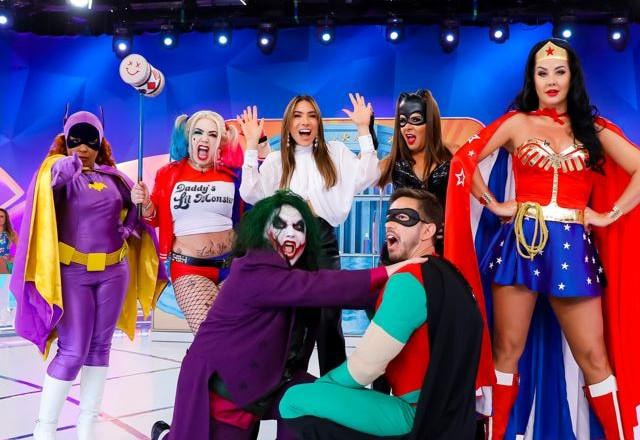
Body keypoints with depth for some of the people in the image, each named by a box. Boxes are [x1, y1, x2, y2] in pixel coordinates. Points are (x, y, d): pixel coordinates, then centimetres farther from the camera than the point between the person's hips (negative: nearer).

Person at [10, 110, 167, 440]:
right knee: (72, 352, -7)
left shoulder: (114, 178, 7)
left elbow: (132, 211, 20)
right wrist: (61, 172, -48)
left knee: (100, 347, 9)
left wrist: (130, 225, -1)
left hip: (113, 271, 5)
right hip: (72, 273, -5)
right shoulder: (60, 172, -6)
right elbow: (50, 186, -28)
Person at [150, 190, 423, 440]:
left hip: (264, 379, 8)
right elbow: (314, 287, -37)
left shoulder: (294, 272, 3)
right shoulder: (255, 272, -26)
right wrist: (384, 274, -38)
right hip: (219, 384, -8)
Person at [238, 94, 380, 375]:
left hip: (323, 241, -1)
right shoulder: (277, 160, 8)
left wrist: (363, 130, -9)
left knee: (328, 319, 5)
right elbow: (251, 194, -6)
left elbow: (367, 177, -7)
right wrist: (251, 145, -9)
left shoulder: (335, 153, 7)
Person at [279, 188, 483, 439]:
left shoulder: (408, 280, -18)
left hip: (418, 415, -10)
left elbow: (363, 367, -16)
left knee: (295, 401, -12)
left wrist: (317, 387, 2)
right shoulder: (445, 273, 11)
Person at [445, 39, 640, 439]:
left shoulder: (593, 128, 11)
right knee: (508, 350, 6)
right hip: (521, 242, -1)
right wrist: (494, 204, 1)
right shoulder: (517, 123, 7)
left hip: (572, 246, 1)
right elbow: (464, 160, 3)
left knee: (594, 357, 3)